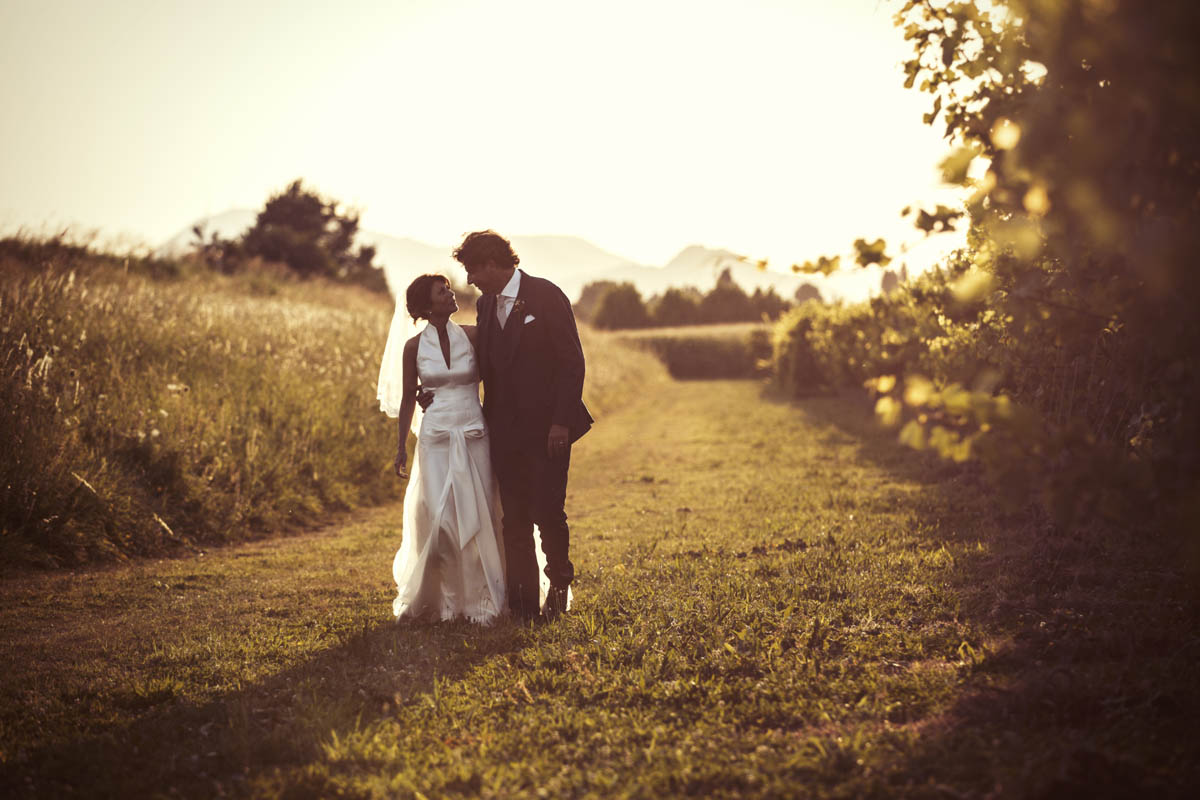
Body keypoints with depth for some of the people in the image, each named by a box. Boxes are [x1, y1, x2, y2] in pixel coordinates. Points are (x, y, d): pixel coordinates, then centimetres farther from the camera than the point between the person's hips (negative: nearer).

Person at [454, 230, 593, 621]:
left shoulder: (547, 296, -8)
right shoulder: (485, 305, 12)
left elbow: (572, 361, -10)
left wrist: (561, 422, -15)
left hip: (547, 428, -5)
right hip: (506, 431, 6)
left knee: (547, 513, -5)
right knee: (514, 519, 4)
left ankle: (559, 585, 18)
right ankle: (524, 602, 9)